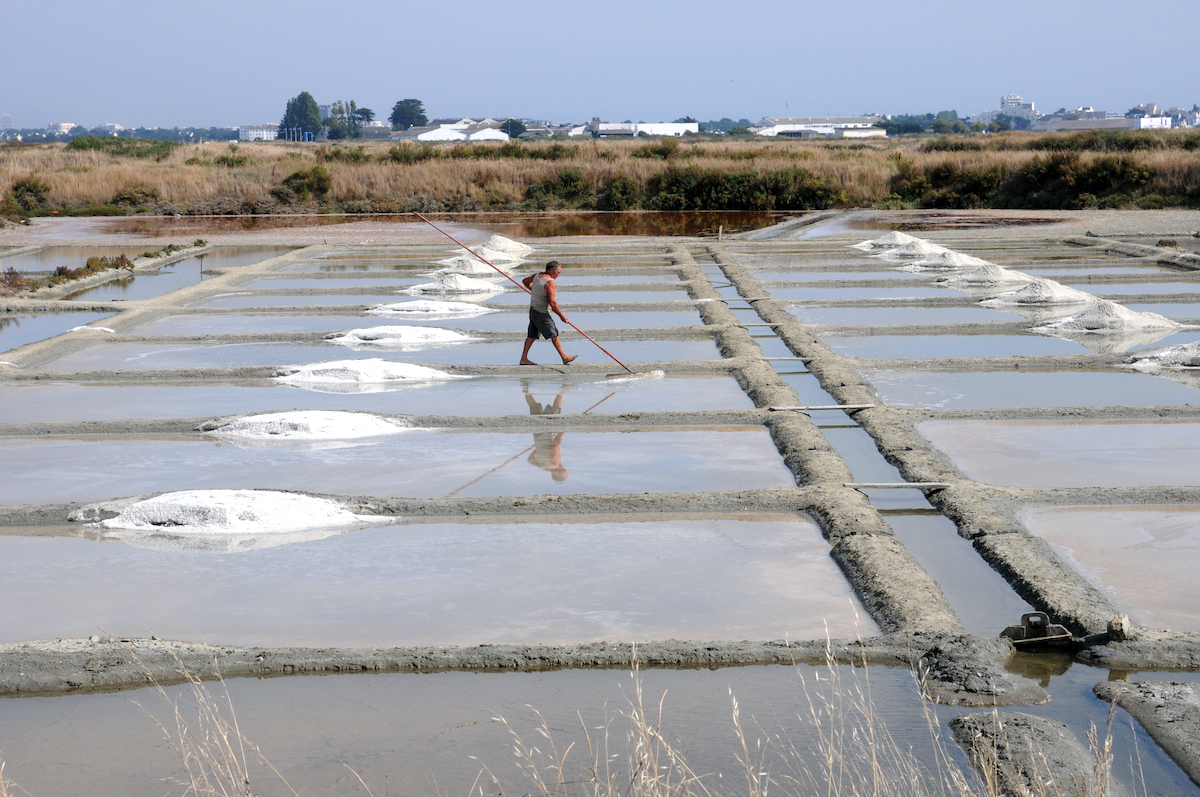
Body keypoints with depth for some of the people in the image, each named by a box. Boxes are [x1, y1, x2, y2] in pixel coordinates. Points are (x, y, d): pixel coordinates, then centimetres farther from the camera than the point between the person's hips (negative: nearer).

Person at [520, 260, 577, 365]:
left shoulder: (537, 275, 4)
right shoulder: (550, 282, -22)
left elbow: (525, 281, 23)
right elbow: (552, 302, -25)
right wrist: (562, 316, -15)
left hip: (533, 309, 9)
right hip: (541, 313, -9)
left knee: (532, 335, 13)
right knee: (554, 334, 0)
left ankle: (524, 358, 14)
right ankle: (564, 357, 7)